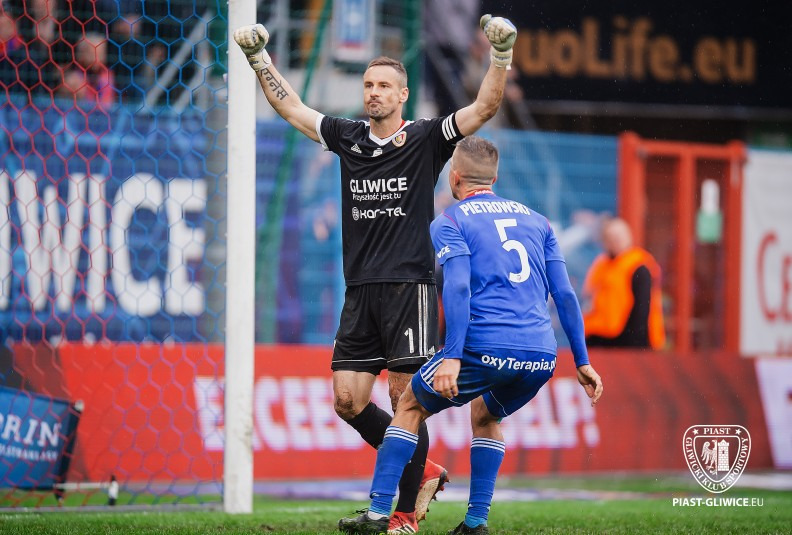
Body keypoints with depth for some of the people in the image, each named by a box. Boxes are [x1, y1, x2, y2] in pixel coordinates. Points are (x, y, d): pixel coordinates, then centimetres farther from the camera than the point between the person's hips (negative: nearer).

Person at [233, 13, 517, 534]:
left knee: (405, 398, -7)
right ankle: (422, 471, 18)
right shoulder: (348, 137, 12)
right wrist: (259, 58, 17)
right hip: (360, 290, 5)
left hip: (409, 285, -5)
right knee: (348, 400, 0)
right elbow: (291, 107, 21)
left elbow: (485, 107, -8)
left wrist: (502, 56, -20)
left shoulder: (426, 139, 1)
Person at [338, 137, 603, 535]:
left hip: (486, 350, -5)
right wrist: (582, 361, 17)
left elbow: (458, 287, -11)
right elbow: (565, 294, 15)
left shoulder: (450, 223, 5)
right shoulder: (536, 221, 20)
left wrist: (452, 356, -17)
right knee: (485, 415, 32)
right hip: (542, 356, 5)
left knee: (411, 407, 16)